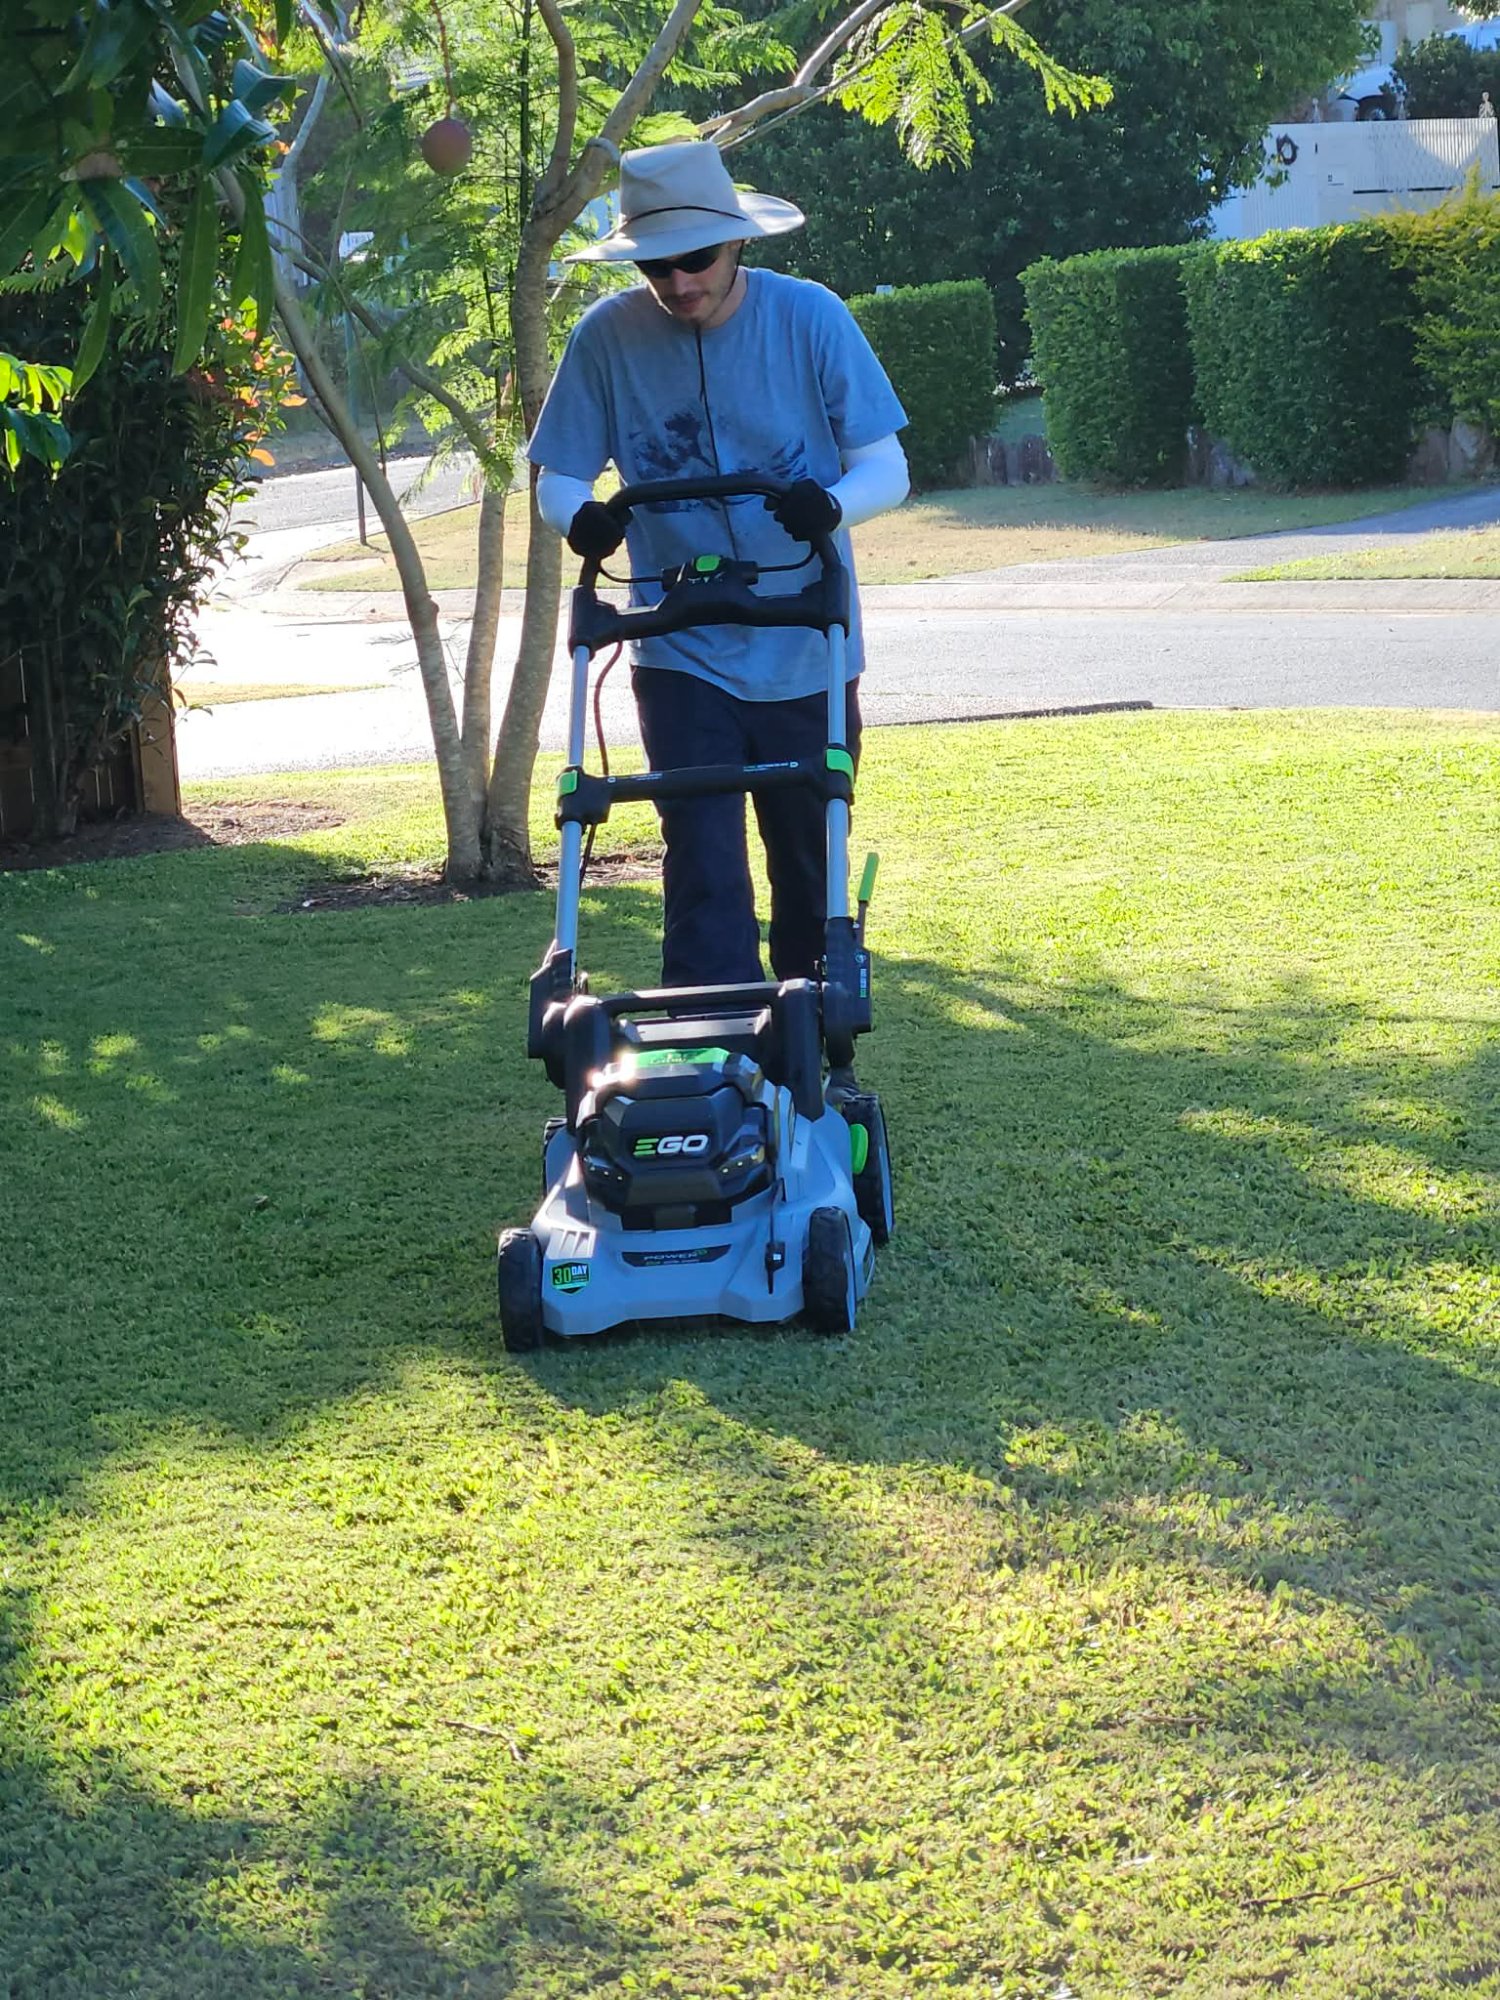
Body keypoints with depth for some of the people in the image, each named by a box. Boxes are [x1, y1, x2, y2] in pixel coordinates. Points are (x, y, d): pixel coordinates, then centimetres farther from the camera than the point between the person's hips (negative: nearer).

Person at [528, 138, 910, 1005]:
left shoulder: (810, 317, -9)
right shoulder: (609, 336, -7)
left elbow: (886, 467, -8)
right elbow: (558, 476, -2)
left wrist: (831, 504, -30)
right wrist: (580, 514, -26)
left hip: (808, 653, 1)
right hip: (684, 660, -1)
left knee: (812, 868, 12)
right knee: (705, 872, -10)